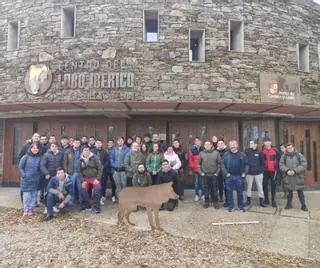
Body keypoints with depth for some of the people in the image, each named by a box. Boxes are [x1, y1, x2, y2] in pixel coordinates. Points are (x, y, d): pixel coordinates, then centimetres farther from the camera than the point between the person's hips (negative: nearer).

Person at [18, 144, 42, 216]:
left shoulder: (39, 158, 2)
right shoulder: (25, 157, -4)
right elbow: (20, 167, -1)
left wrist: (39, 176, 0)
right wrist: (24, 175, -8)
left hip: (36, 180, 3)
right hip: (26, 179, -2)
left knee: (34, 195, 7)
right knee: (26, 195, 0)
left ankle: (31, 210, 16)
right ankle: (26, 210, 10)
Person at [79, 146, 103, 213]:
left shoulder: (94, 157, -9)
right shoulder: (81, 160, 3)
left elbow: (100, 168, -8)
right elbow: (80, 171, 9)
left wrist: (97, 179, -13)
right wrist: (82, 181, -2)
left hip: (95, 178, -3)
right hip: (86, 178, 4)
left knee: (97, 190, -20)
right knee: (83, 190, -10)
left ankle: (96, 207, -6)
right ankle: (87, 206, 13)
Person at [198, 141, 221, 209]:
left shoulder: (216, 153, -2)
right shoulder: (201, 153, 3)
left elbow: (219, 163, 0)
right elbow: (199, 164, 7)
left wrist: (217, 172, -4)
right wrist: (201, 172, 0)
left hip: (214, 174, -1)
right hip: (205, 175, 1)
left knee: (214, 189, 5)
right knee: (206, 189, 8)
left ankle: (215, 202, 19)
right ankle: (206, 202, 21)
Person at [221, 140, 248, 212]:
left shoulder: (242, 154, 5)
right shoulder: (226, 154, 2)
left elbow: (246, 164, 5)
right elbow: (222, 164, -1)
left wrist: (244, 173, -4)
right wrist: (226, 173, -9)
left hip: (239, 176, 1)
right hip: (229, 176, 0)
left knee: (240, 191, 10)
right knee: (229, 191, 7)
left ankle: (241, 206, 24)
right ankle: (230, 206, 19)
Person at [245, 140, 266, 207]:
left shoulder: (260, 152, -3)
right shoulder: (247, 151, -3)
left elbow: (262, 162, 1)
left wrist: (261, 170, -3)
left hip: (258, 172, -1)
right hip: (249, 172, 1)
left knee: (260, 186, 7)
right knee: (249, 186, 10)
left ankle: (261, 201, 18)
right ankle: (248, 200, 22)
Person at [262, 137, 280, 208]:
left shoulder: (275, 150, -2)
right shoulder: (262, 151, 0)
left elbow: (279, 159, 5)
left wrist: (276, 165, -3)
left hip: (273, 171, 0)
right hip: (265, 171, 1)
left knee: (273, 186, 7)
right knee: (265, 185, 2)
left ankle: (273, 200, 19)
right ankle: (266, 200, 16)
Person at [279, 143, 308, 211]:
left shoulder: (299, 155, -1)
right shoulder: (284, 156, 4)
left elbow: (303, 165, -8)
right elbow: (281, 165, -2)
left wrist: (295, 171, -19)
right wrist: (287, 170, -20)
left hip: (298, 178, -1)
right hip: (288, 178, 1)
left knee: (300, 192, 7)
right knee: (289, 192, 13)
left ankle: (303, 205, 21)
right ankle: (289, 204, 25)